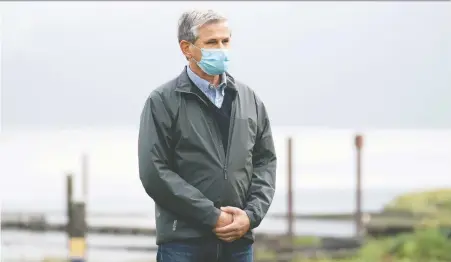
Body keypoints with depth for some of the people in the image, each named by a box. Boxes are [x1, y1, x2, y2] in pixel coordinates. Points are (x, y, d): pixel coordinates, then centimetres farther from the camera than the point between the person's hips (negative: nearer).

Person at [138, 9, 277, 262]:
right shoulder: (163, 102, -1)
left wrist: (251, 214, -3)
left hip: (239, 241, 5)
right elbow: (154, 171, -9)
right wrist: (212, 216, -12)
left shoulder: (249, 99, 14)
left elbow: (266, 160, 15)